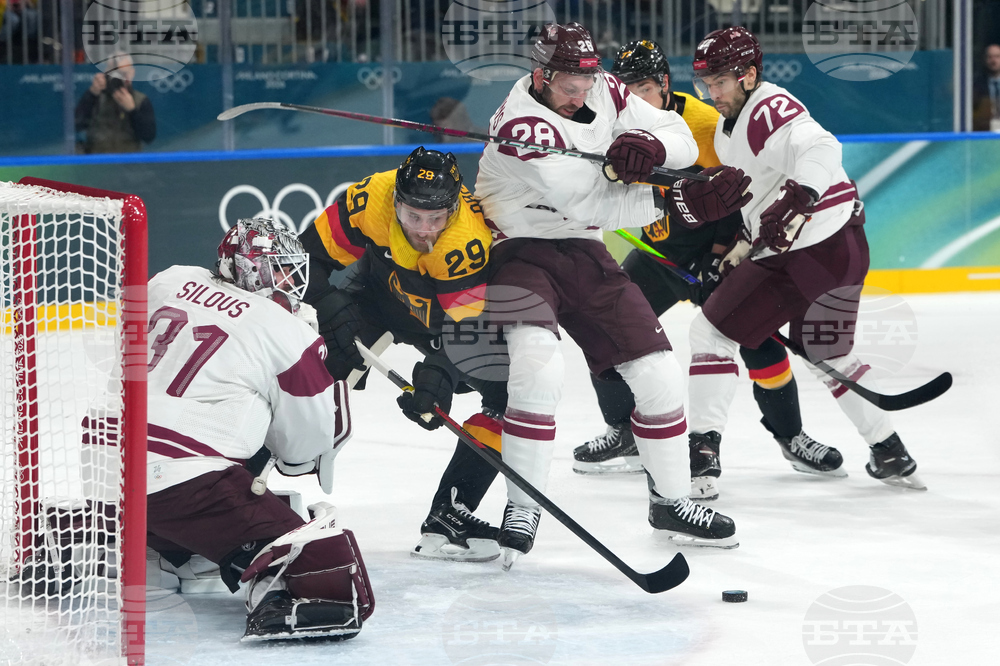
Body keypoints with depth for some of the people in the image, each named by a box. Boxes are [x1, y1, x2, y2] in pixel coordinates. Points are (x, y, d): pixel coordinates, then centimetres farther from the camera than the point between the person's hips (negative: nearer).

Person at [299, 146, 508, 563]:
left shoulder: (470, 236, -39)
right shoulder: (371, 198, -32)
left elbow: (465, 327, -41)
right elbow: (311, 253, -20)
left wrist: (437, 376, -57)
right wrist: (334, 312, -31)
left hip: (452, 306, -1)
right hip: (381, 291, 1)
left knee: (510, 395, -15)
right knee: (328, 359, -20)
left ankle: (448, 515, -10)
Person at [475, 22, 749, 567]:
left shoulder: (605, 93, -1)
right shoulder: (519, 124, -23)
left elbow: (683, 141, 3)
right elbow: (591, 205, -27)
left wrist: (649, 145, -22)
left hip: (584, 255, 7)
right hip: (521, 252, -7)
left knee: (658, 373, 3)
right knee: (537, 368, -30)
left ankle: (671, 501, 22)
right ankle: (522, 510, -18)